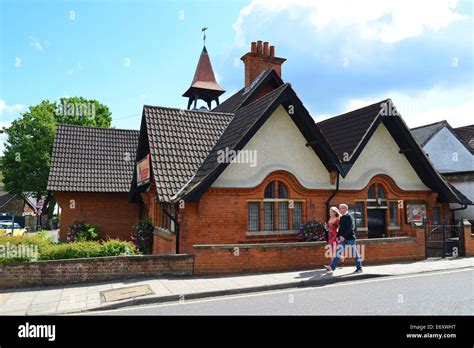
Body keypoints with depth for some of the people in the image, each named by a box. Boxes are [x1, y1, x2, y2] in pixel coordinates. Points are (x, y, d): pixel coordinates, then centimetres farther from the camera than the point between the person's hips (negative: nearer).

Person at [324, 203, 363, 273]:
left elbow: (350, 228, -20)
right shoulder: (341, 218, 13)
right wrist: (337, 236, 7)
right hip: (343, 239, 8)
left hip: (350, 238, -8)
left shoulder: (349, 217, -12)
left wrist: (344, 236, -25)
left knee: (355, 253, 3)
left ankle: (359, 268, 15)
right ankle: (332, 267, -2)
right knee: (338, 252, 1)